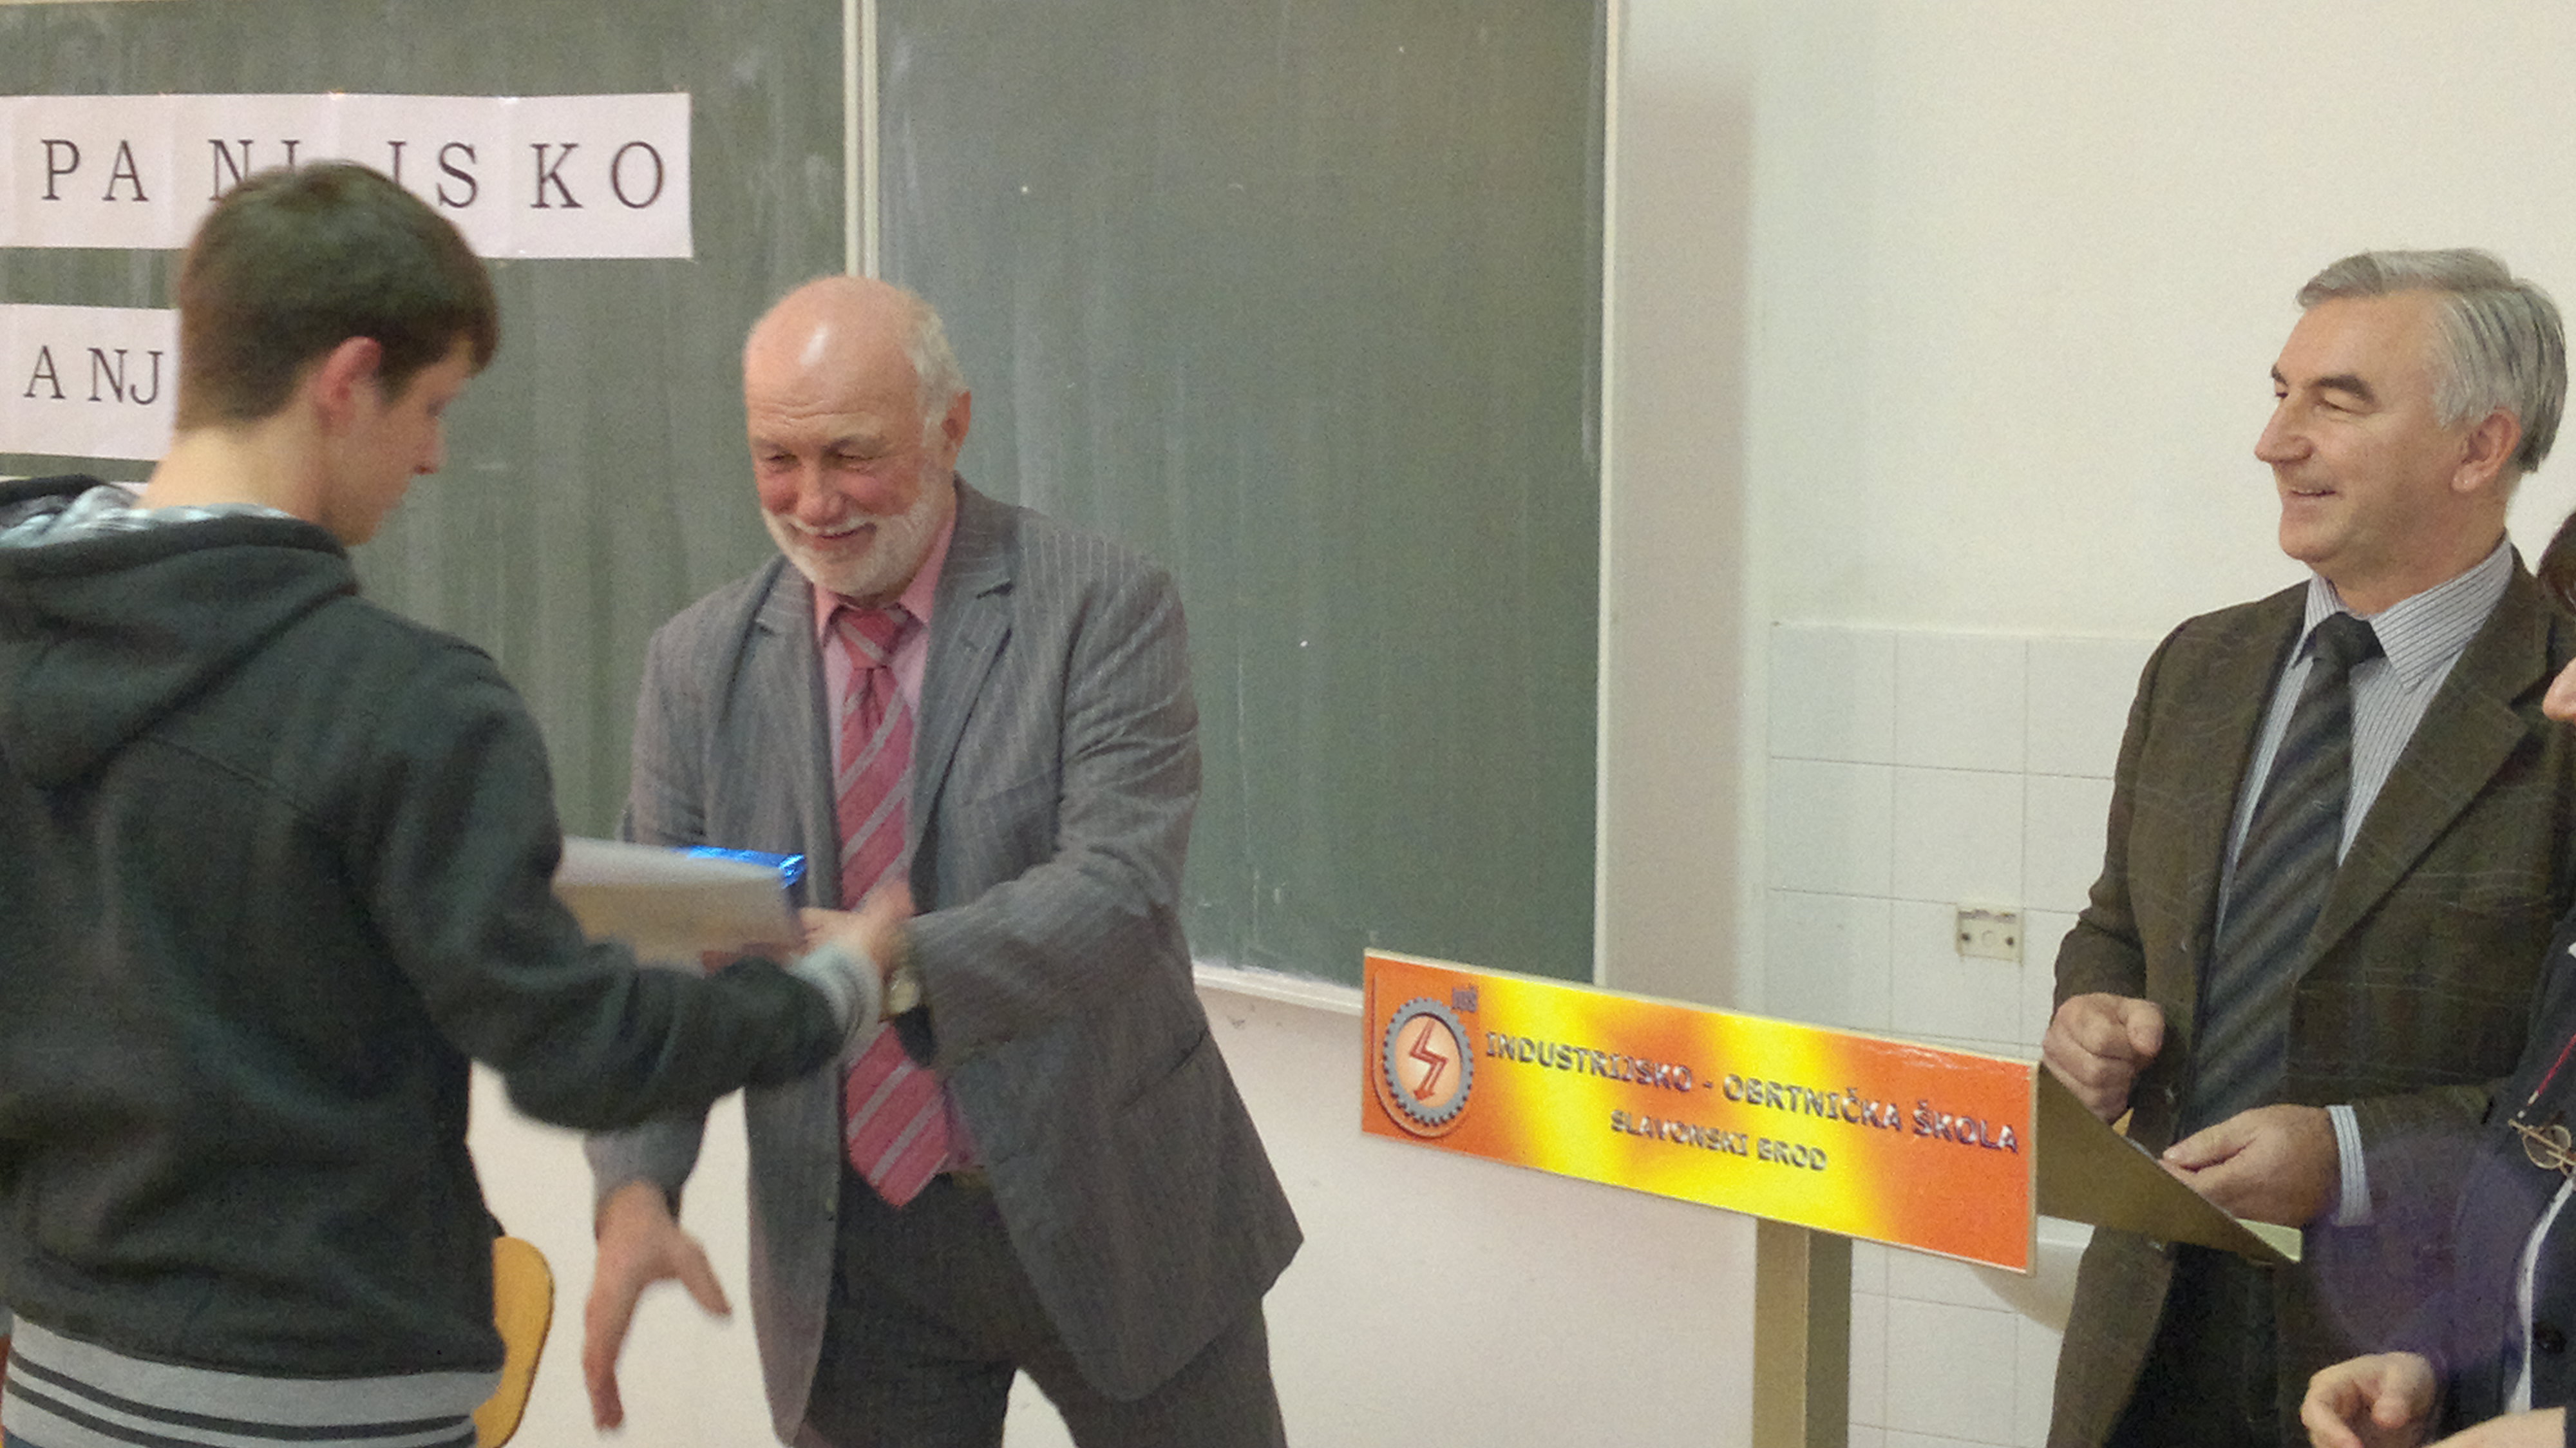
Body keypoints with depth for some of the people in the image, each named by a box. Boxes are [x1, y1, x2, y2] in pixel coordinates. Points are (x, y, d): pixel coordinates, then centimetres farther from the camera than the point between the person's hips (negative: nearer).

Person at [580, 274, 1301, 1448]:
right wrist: (635, 1194, -21)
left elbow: (1121, 891, -22)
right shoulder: (701, 663, 0)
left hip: (1113, 1216, -2)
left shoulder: (1102, 608, -10)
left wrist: (890, 963, -38)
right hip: (849, 1252, 2)